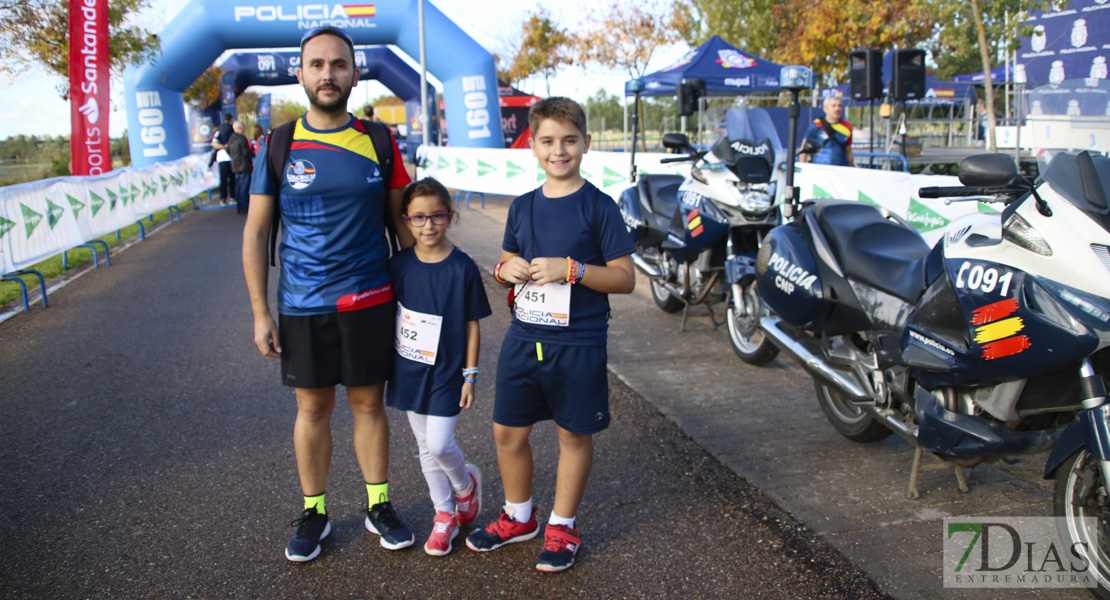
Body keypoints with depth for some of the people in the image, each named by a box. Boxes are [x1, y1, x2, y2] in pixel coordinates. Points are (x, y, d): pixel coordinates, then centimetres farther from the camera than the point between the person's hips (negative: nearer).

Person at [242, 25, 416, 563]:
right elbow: (255, 233, 1)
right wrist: (260, 313, -2)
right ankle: (313, 513, 26)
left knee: (368, 403, 10)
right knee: (312, 408, 9)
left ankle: (378, 506, 26)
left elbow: (402, 220, 8)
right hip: (302, 306, 0)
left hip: (370, 300, 1)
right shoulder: (277, 146, -2)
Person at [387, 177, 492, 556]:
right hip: (409, 371, 4)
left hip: (447, 372, -4)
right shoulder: (399, 266, -3)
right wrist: (388, 366, 7)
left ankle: (466, 484, 24)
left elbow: (472, 326, -5)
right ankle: (444, 515, 28)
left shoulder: (462, 268, -11)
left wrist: (470, 376, -6)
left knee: (440, 444, -9)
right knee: (425, 448, 12)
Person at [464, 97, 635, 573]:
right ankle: (518, 516, 34)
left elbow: (625, 279, -10)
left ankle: (562, 526, 29)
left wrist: (571, 269, -23)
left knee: (573, 434, 9)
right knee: (508, 431, 12)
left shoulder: (598, 206, -8)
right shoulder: (522, 206, 7)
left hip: (578, 343, -5)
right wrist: (505, 269, -6)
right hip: (523, 338, 5)